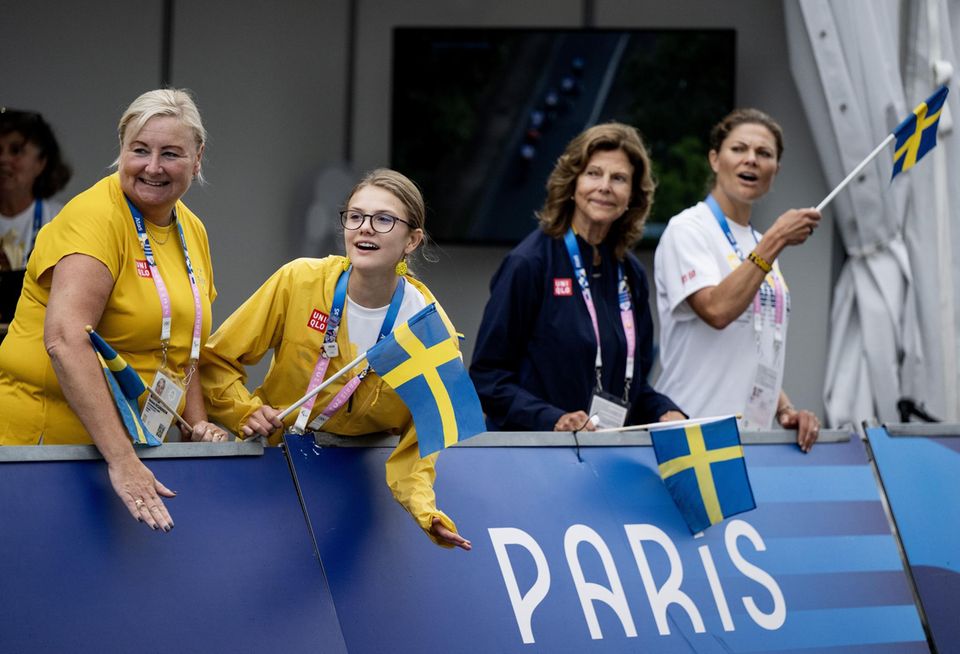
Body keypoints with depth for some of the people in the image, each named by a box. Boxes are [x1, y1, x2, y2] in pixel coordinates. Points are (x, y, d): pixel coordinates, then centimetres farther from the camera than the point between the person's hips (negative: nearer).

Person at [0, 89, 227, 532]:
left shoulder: (192, 232, 9)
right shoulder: (94, 217, -16)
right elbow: (64, 340, -29)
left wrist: (197, 421, 5)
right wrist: (120, 459, -34)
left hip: (138, 446, 7)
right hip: (47, 437, -7)